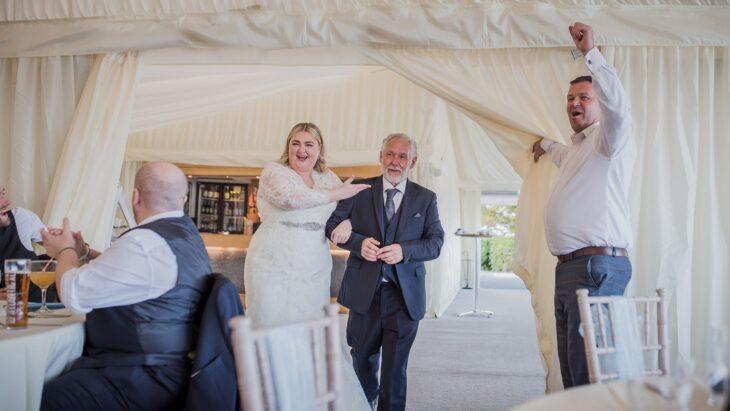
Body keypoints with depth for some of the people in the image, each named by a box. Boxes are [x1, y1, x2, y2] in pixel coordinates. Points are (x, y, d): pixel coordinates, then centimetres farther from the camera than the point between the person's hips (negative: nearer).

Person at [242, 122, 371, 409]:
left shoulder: (327, 178, 12)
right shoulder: (273, 172, -3)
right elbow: (290, 197, -23)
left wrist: (346, 224, -2)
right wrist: (337, 193, -16)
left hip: (314, 276, 4)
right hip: (273, 273, -4)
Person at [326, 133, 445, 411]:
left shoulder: (426, 198, 5)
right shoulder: (360, 190, 3)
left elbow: (435, 242, 0)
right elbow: (332, 223, 1)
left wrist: (404, 250, -18)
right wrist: (358, 242, -17)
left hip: (404, 294, 0)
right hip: (365, 291, 1)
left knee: (395, 367, 5)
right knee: (363, 357, 17)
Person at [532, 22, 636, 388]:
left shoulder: (609, 138, -3)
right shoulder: (578, 147, 25)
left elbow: (617, 106, -26)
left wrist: (590, 52, -24)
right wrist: (545, 145, 68)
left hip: (597, 266, -10)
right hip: (569, 267, 10)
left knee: (589, 372, -13)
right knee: (572, 367, 11)